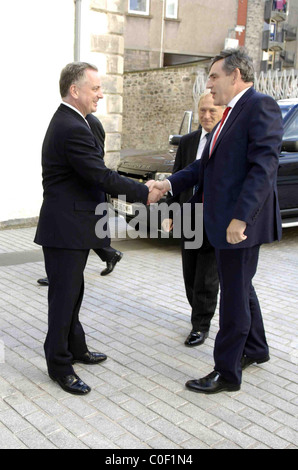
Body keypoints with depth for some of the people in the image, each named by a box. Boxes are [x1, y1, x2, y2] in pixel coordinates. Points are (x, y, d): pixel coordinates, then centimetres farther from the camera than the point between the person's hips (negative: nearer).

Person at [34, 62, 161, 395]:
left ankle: (75, 348, 36)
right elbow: (102, 176, -23)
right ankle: (59, 365, 16)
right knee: (63, 296, 1)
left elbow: (93, 176, 15)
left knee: (71, 293, 20)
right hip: (65, 228, -11)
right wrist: (144, 194, -14)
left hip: (71, 225, 11)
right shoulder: (73, 129, -21)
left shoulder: (68, 122, 13)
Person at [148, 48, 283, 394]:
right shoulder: (231, 114, 17)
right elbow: (206, 164, 17)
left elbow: (264, 166, -23)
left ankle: (227, 373, 15)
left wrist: (240, 218, -28)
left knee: (234, 295, 0)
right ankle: (255, 348, 41)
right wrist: (169, 184, 6)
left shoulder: (261, 107, -13)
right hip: (222, 221, 10)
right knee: (239, 287, 22)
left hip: (240, 222, -10)